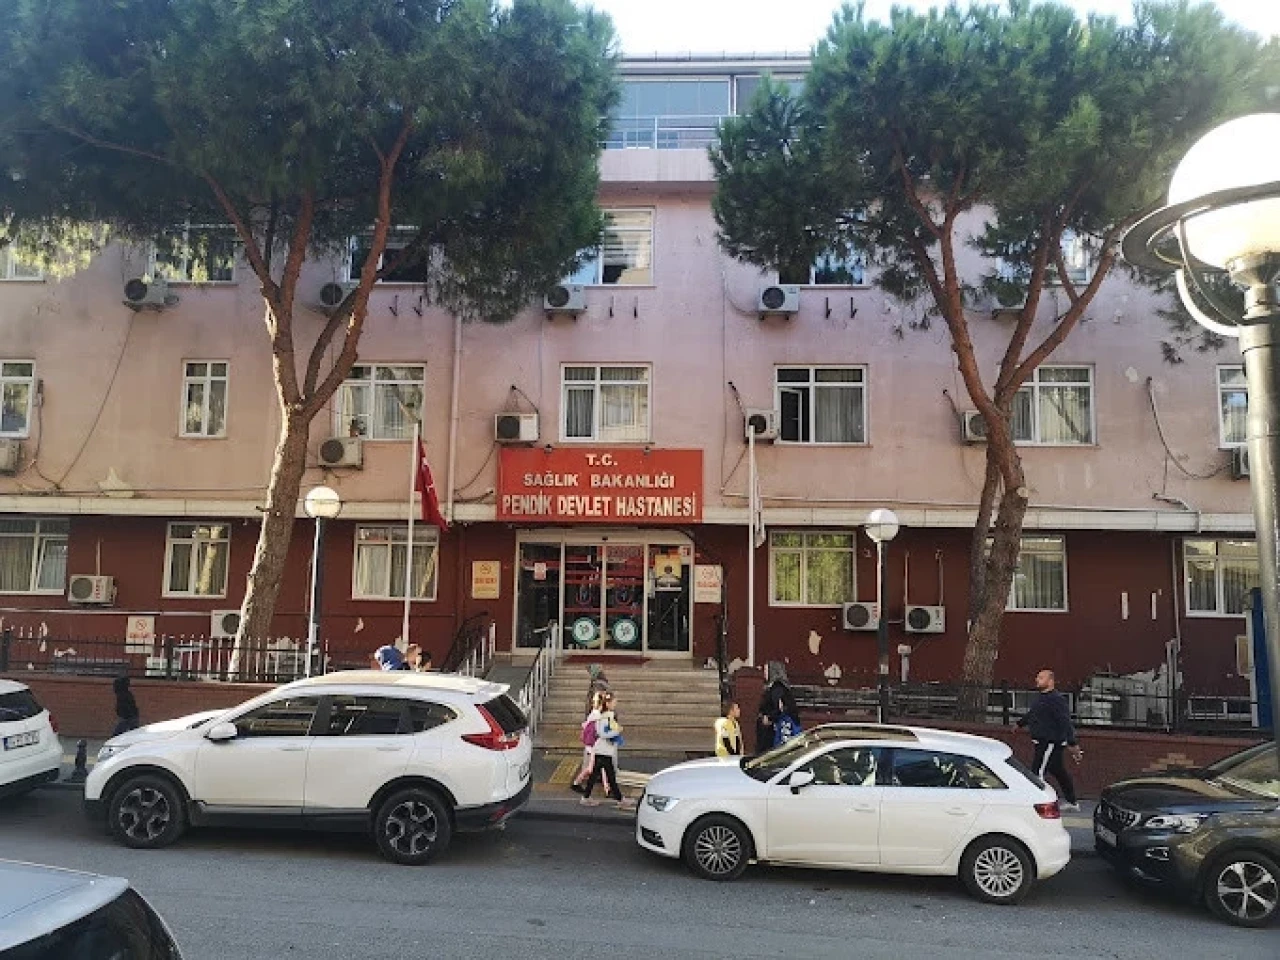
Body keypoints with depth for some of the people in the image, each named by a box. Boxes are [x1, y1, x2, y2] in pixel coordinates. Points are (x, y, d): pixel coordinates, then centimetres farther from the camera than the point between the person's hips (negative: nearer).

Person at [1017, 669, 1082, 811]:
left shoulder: (1056, 699, -19)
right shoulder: (1041, 697, 12)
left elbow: (1065, 722, -25)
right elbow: (1031, 714, 29)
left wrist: (1072, 744, -29)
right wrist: (1020, 723, 41)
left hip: (1051, 743, -10)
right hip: (1044, 742, 10)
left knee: (1038, 772, -8)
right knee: (1058, 772, 18)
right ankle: (1071, 802, 30)